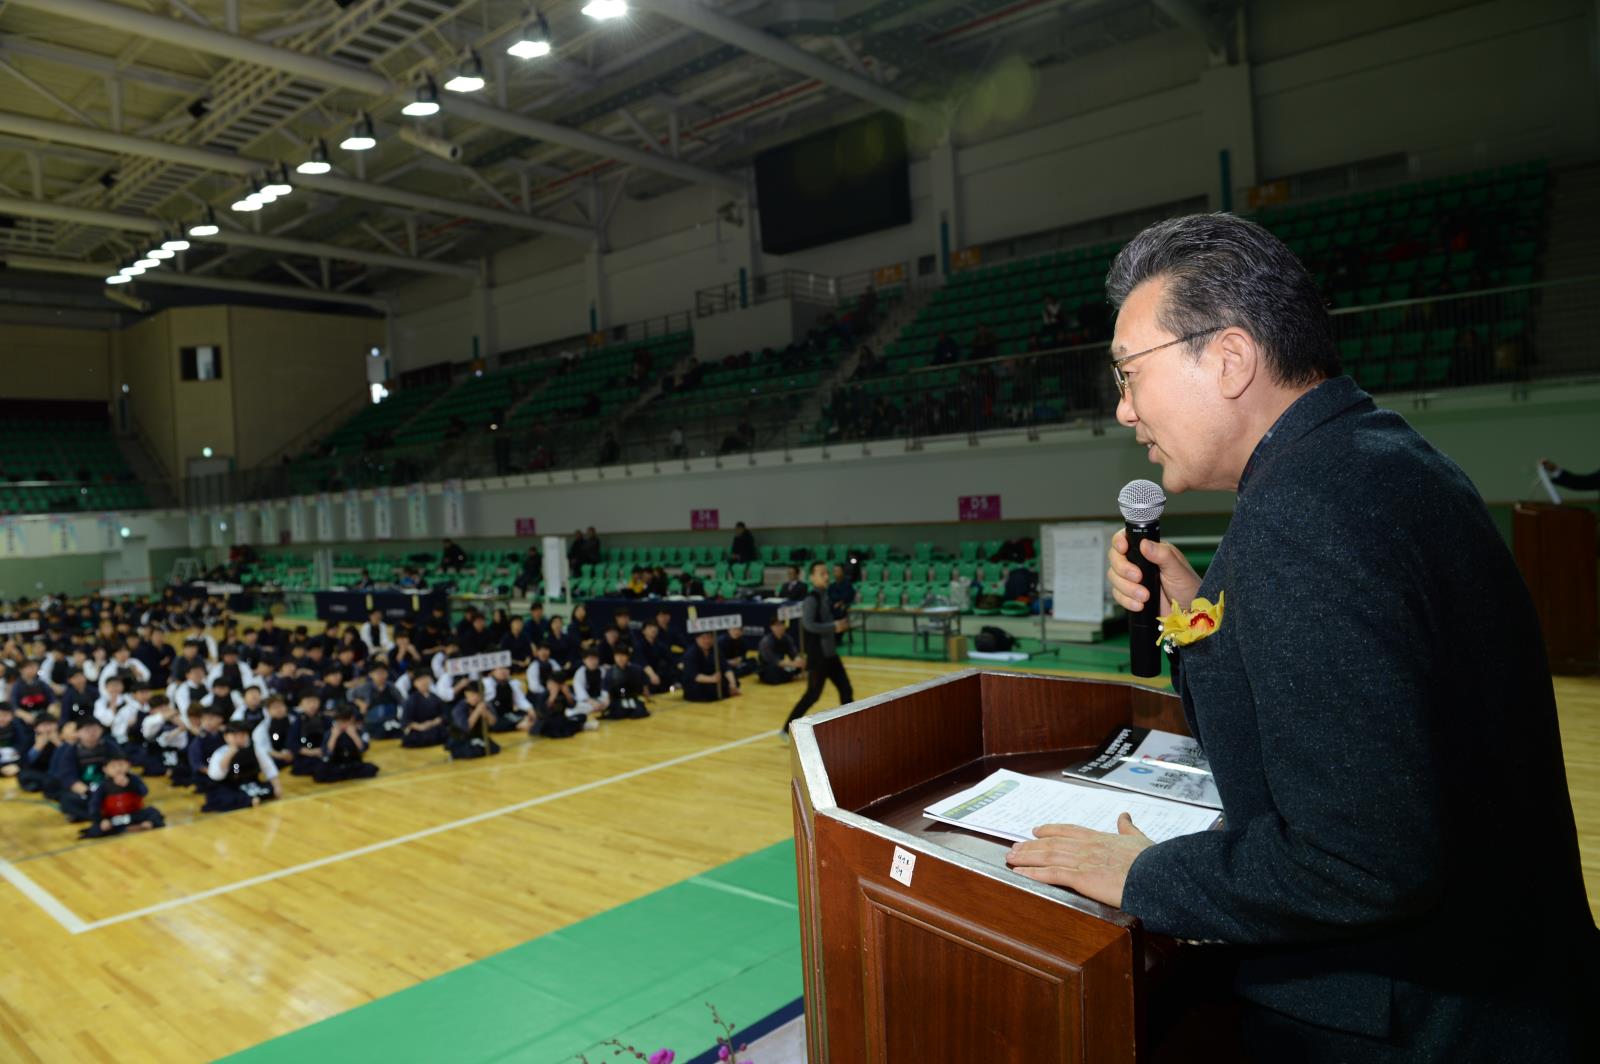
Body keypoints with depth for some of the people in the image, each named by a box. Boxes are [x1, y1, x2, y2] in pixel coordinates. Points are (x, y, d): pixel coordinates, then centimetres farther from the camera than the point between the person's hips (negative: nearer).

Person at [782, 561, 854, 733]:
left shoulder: (825, 596, 10)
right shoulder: (811, 599, -16)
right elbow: (809, 625, -29)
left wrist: (841, 625, 6)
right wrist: (834, 627, -24)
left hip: (830, 654, 9)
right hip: (817, 657, -9)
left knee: (846, 690, 10)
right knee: (813, 695, -5)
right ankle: (787, 729, 5)